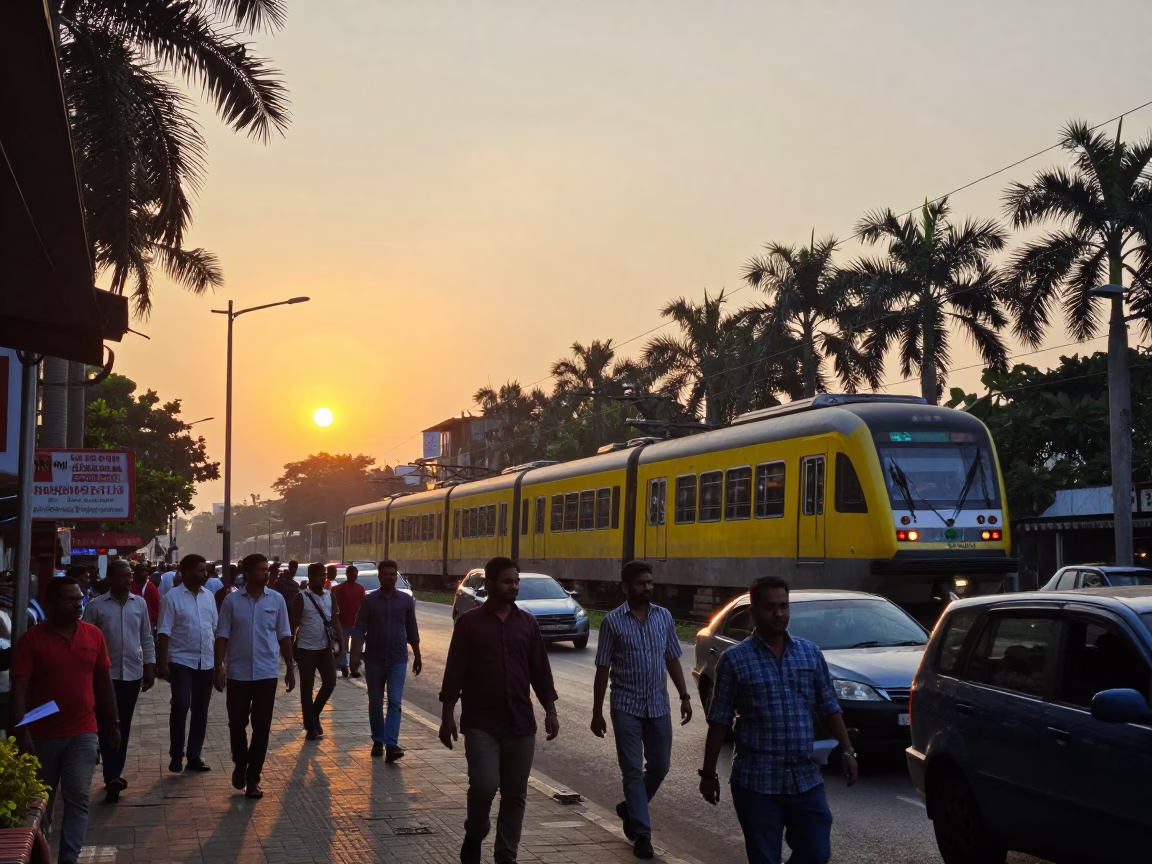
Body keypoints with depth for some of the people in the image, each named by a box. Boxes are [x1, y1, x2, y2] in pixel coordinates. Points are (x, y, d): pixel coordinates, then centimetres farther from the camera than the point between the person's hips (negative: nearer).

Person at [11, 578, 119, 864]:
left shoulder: (93, 634, 2)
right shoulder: (32, 639, -10)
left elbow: (103, 681, 10)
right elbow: (19, 688, -14)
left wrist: (113, 723, 12)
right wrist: (22, 732, -23)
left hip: (83, 733, 2)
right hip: (43, 735, -2)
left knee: (77, 799, -5)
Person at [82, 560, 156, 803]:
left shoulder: (140, 603, 4)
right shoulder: (96, 605, -6)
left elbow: (146, 638, 10)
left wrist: (150, 667, 6)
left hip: (133, 673, 3)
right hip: (106, 674, -3)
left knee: (123, 726, 11)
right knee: (107, 725, -7)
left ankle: (115, 774, 21)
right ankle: (112, 777, -10)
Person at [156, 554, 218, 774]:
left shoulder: (208, 596, 8)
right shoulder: (172, 597, -8)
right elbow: (164, 632, -10)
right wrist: (162, 663, -15)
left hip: (206, 662, 5)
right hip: (182, 661, -5)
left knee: (200, 711, 8)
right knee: (180, 707, -11)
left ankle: (194, 756, 17)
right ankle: (176, 756, 3)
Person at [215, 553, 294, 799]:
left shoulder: (276, 600, 1)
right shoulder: (232, 600, -2)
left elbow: (284, 636, 6)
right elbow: (223, 636, -1)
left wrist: (290, 668, 6)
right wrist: (219, 666, -9)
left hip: (267, 673, 1)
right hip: (238, 673, -1)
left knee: (261, 728, 2)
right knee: (236, 724, 8)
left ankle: (253, 778, 11)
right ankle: (240, 765, 33)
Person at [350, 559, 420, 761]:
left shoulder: (406, 600, 3)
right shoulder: (369, 601, -1)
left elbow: (412, 630, 10)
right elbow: (359, 630, -6)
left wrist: (417, 656, 11)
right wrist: (355, 656, -17)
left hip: (398, 660, 0)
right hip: (374, 659, 0)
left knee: (394, 702, -11)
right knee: (375, 703, 9)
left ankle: (391, 745, -17)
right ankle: (378, 742, 23)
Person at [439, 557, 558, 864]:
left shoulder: (527, 623, 7)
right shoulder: (469, 622, -2)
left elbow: (540, 670, 10)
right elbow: (454, 672, -2)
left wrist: (550, 711, 4)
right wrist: (447, 717, -4)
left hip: (520, 723, 3)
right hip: (480, 723, -3)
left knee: (515, 794, 5)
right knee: (484, 785, -13)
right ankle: (473, 837, 16)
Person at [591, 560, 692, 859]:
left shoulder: (664, 616, 3)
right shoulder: (613, 621, -7)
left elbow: (672, 659, 11)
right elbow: (603, 669, -4)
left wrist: (684, 696, 4)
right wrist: (597, 712, -4)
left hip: (659, 705, 4)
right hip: (626, 707, -4)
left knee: (659, 767, 11)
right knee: (633, 771, 0)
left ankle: (630, 808, 35)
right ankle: (641, 833, 6)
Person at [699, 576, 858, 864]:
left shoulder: (810, 653, 7)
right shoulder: (735, 659, -4)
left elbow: (829, 708, 11)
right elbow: (719, 721, -2)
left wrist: (846, 750, -1)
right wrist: (709, 773, -2)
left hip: (806, 778, 3)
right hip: (756, 781, -3)